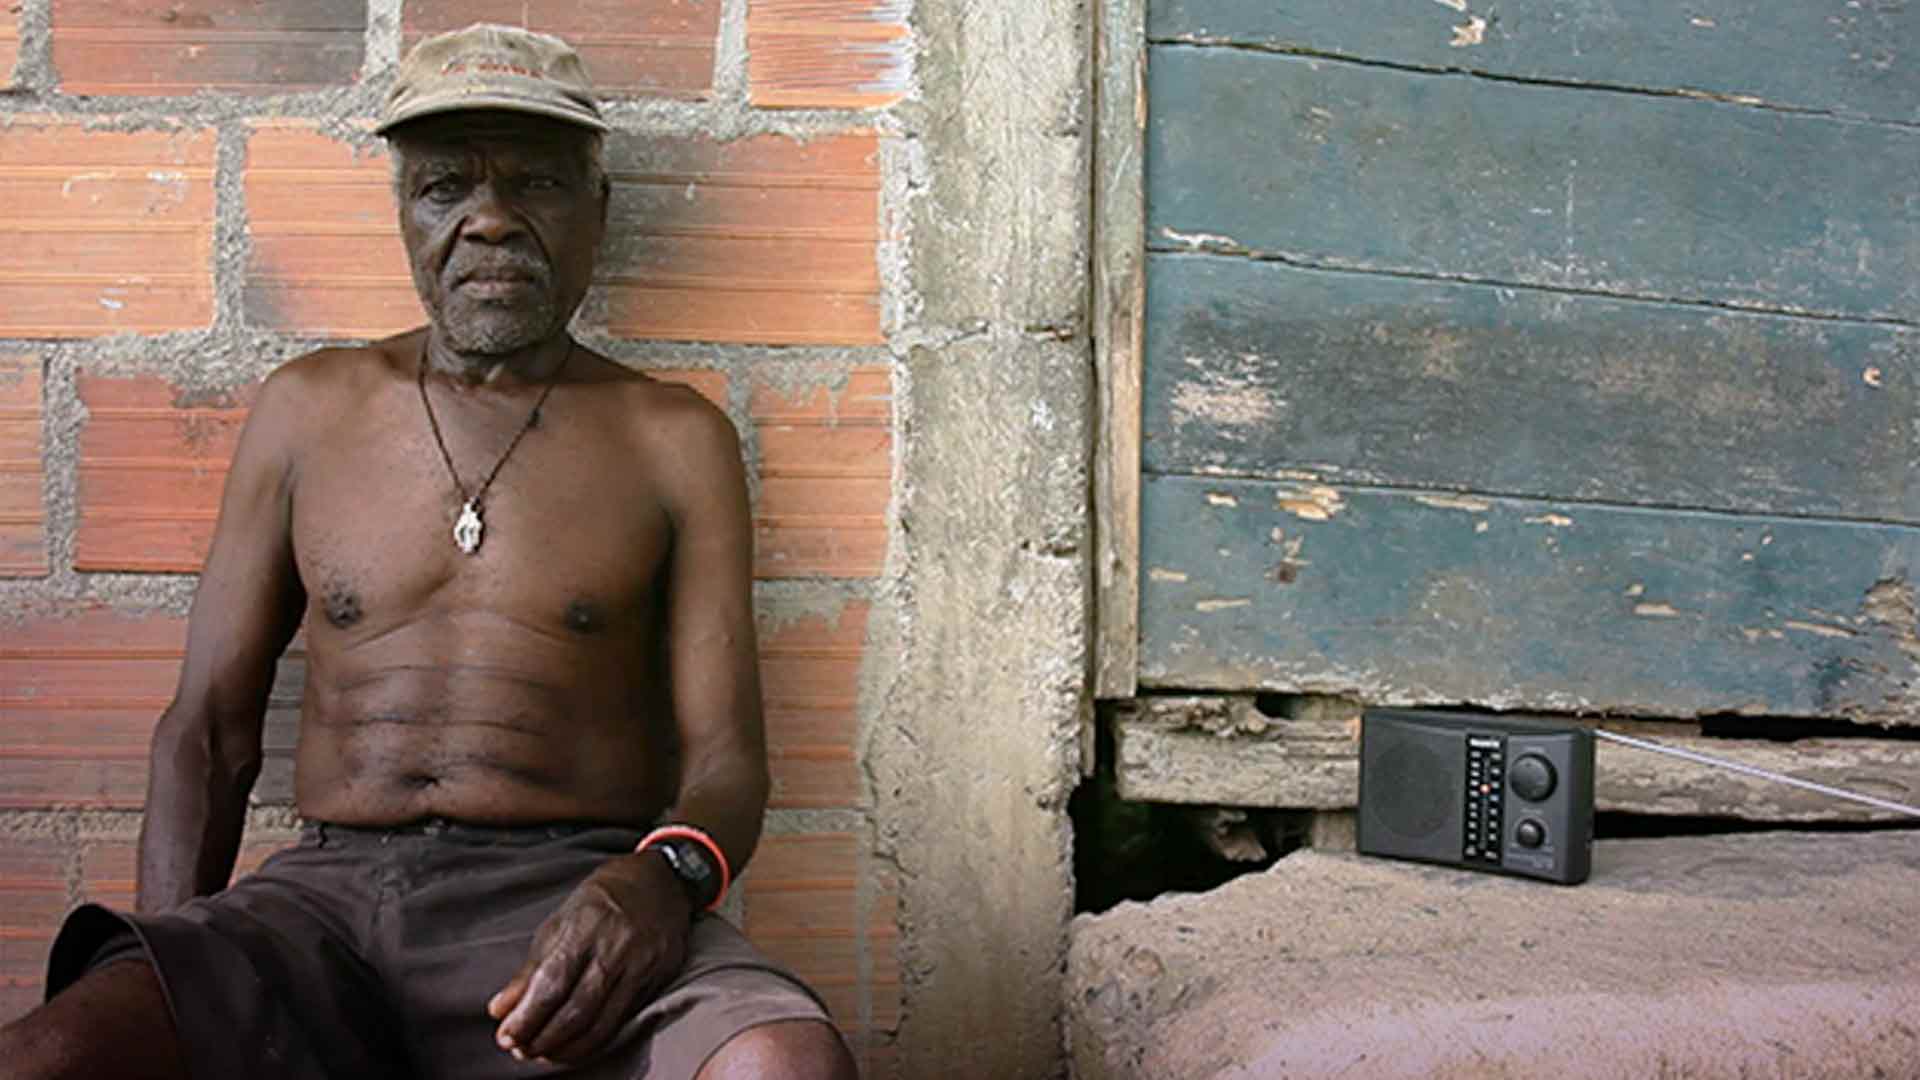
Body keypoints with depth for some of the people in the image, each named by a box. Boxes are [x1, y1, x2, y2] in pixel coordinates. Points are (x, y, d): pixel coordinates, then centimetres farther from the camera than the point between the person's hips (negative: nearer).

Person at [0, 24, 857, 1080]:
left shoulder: (675, 439, 9)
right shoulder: (308, 409, 15)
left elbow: (725, 755, 3)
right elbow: (208, 725, 14)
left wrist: (665, 877, -22)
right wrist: (172, 971, -2)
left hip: (571, 893, -2)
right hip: (329, 887, 2)